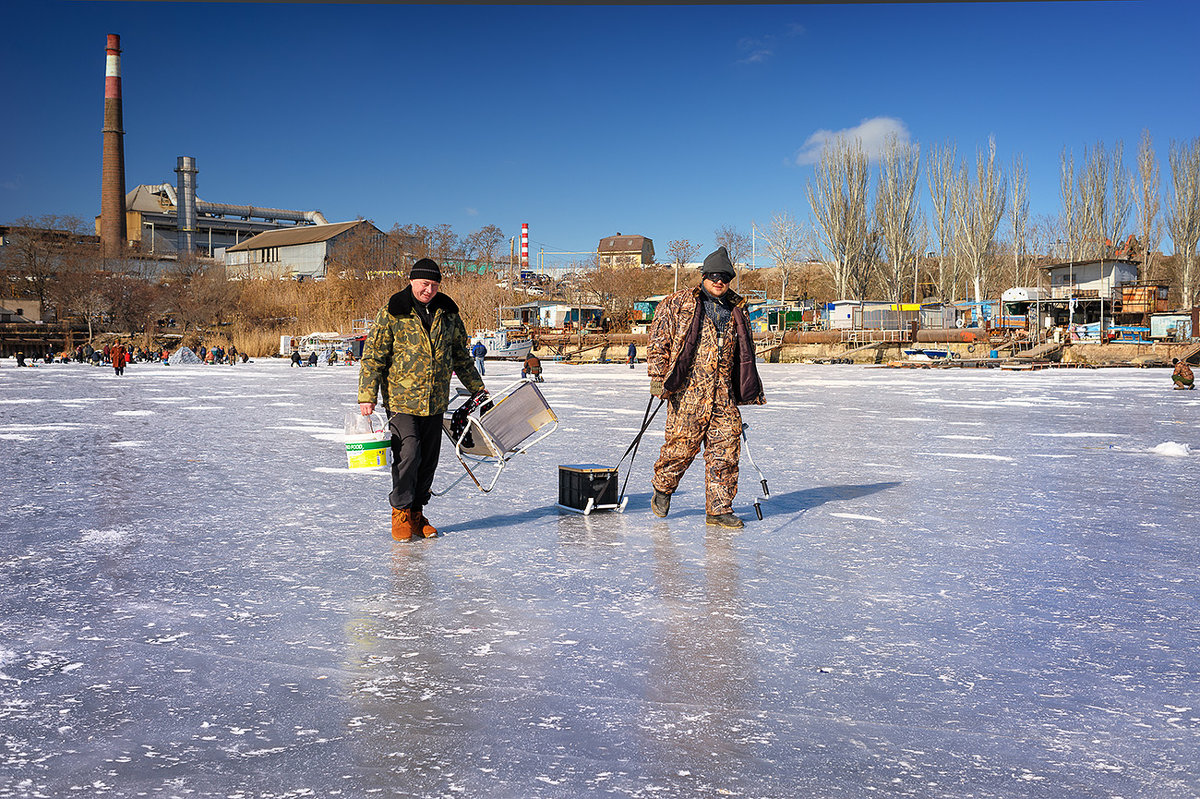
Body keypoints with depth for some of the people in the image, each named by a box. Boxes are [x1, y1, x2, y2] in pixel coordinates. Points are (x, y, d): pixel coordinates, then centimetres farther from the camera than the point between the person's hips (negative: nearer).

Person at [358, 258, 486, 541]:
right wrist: (367, 396, -12)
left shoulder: (448, 313, 8)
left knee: (428, 460, 8)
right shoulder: (393, 313, -5)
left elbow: (461, 356, 20)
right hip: (401, 400, -5)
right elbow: (373, 356, -5)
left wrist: (477, 389, 24)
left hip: (435, 403, 5)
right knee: (408, 454, -14)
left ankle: (416, 514, 23)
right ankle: (400, 512, 5)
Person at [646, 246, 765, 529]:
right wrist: (658, 376, -6)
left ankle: (719, 509, 10)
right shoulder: (678, 304, 3)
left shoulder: (736, 310, 17)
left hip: (724, 394, 5)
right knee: (681, 446, -4)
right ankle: (662, 489, 24)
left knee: (726, 450, 0)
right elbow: (659, 339, 1)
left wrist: (747, 391, 24)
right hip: (687, 391, -4)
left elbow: (744, 353, 25)